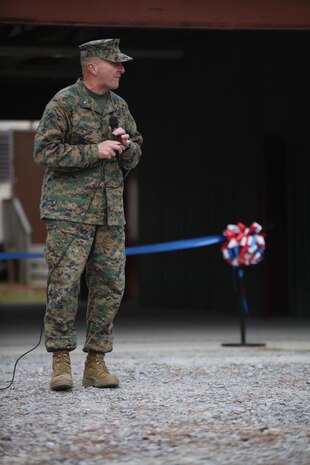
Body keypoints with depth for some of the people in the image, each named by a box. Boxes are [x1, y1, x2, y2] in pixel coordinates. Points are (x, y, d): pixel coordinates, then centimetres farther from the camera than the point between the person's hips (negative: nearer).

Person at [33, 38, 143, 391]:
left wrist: (125, 145, -4)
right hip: (69, 211, -6)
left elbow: (134, 157, 19)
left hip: (110, 212, 6)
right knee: (64, 285, -8)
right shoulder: (63, 103, -5)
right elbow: (45, 152, -12)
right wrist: (95, 151, -17)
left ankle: (96, 363, 10)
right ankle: (61, 363, -2)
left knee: (109, 286, 3)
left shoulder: (119, 107, 13)